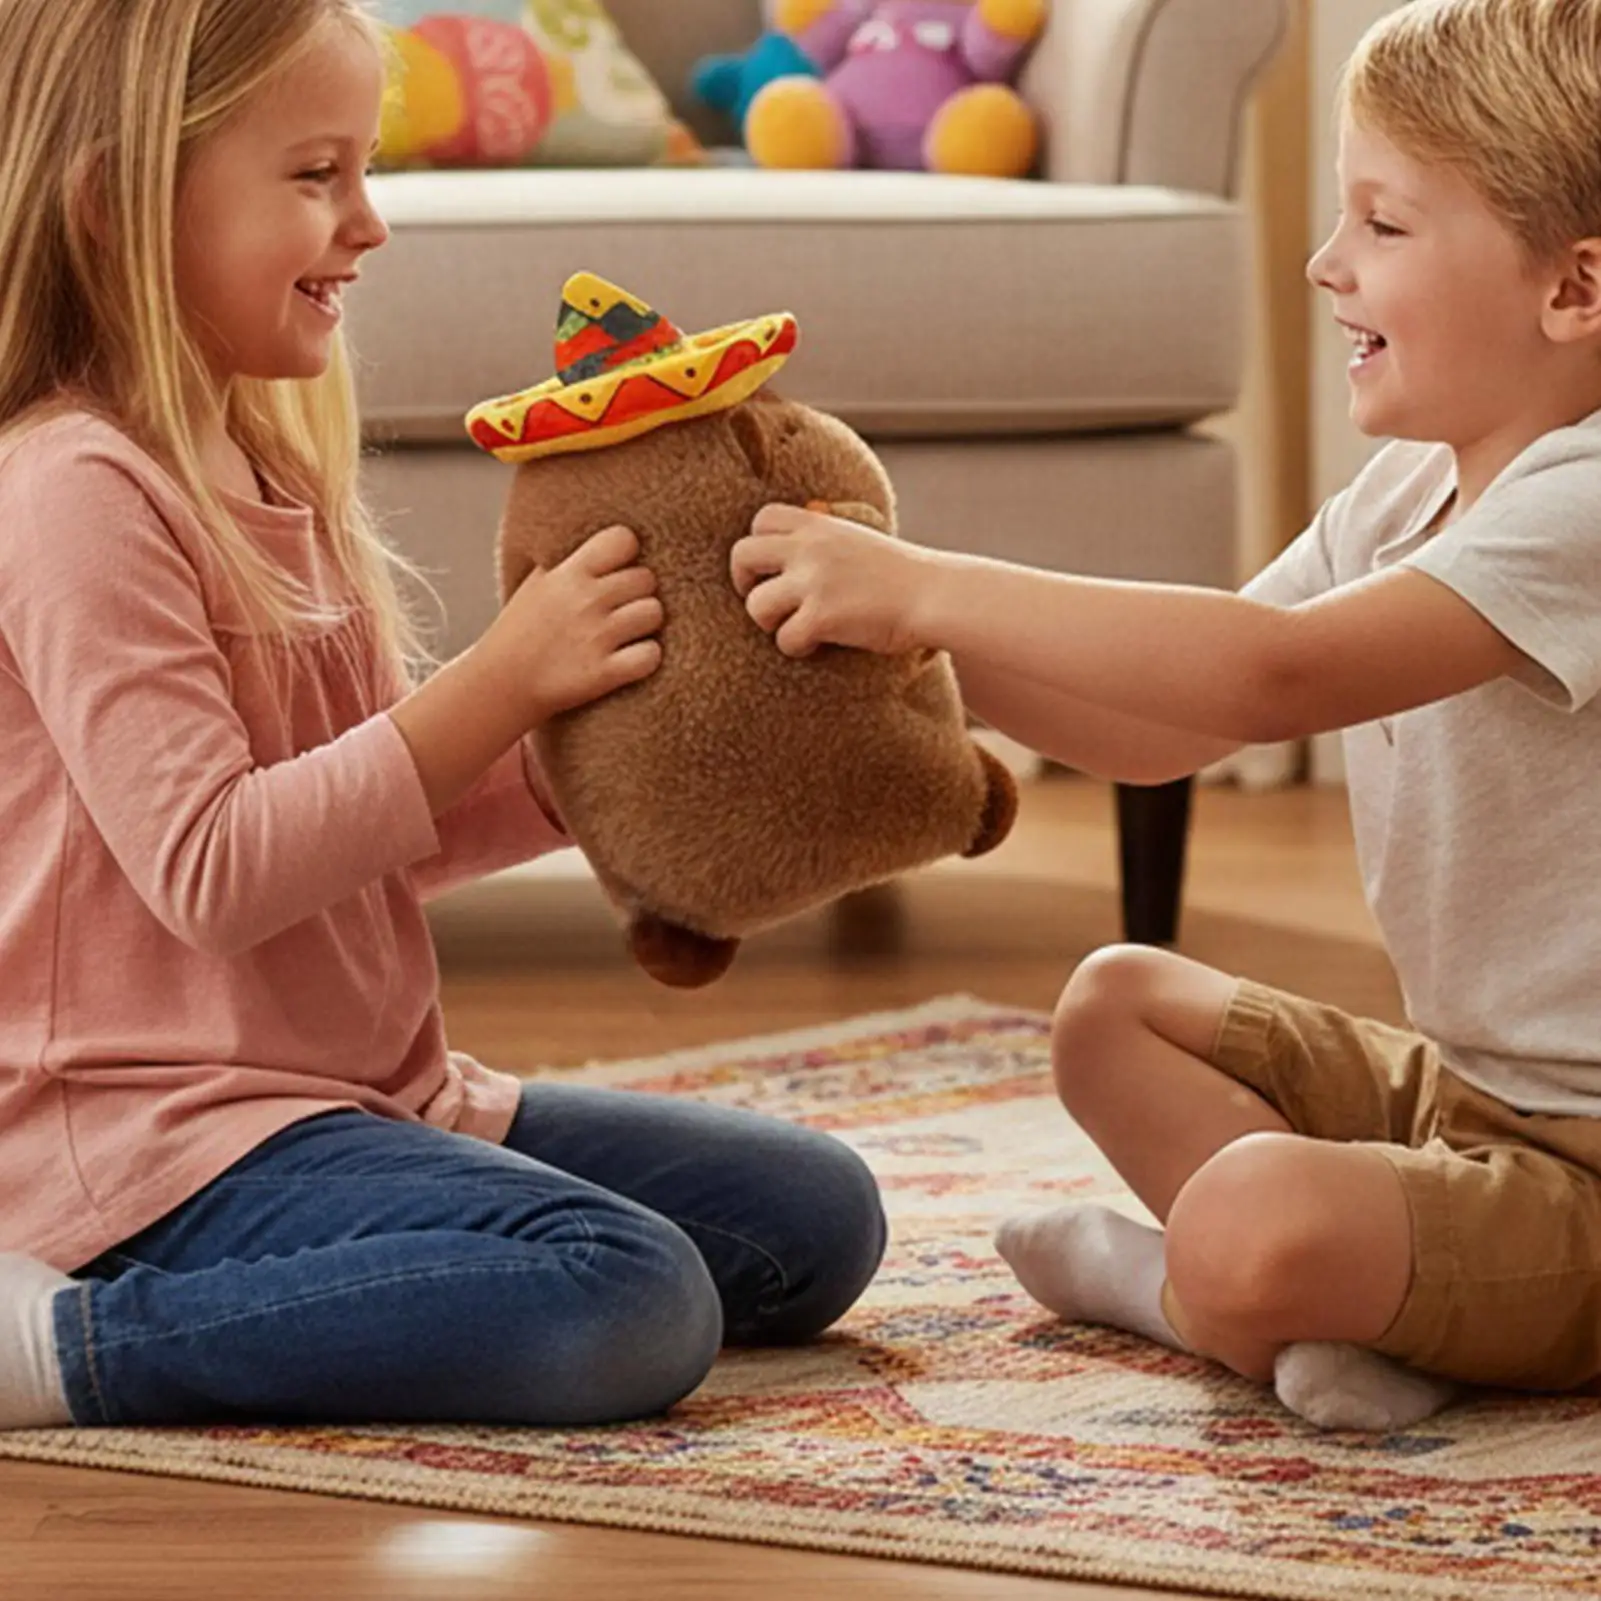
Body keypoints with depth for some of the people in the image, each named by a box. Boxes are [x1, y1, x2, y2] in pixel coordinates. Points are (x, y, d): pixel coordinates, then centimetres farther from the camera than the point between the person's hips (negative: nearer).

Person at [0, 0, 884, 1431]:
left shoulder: (275, 483, 15)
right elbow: (211, 871, -22)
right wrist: (501, 682, -22)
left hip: (377, 1089, 10)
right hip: (171, 1132, -10)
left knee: (818, 1218, 9)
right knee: (632, 1305, -28)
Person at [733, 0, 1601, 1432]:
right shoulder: (1403, 498, 8)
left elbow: (1277, 674, -36)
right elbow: (1154, 733, 9)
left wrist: (930, 590, -33)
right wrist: (913, 632, -5)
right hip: (1459, 1082, 10)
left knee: (1248, 1234, -32)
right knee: (1117, 1006, 19)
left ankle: (1187, 1292, 5)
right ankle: (1336, 1295, -5)